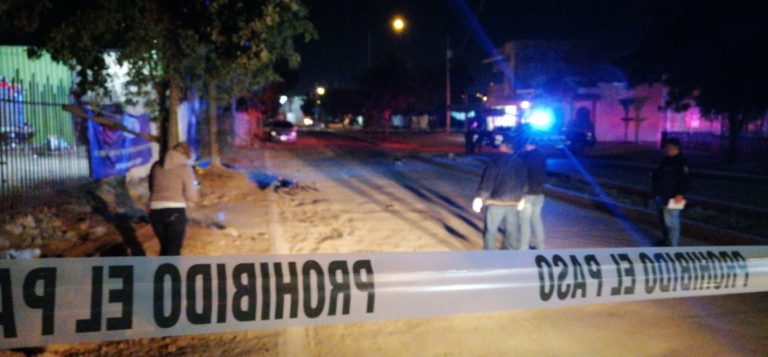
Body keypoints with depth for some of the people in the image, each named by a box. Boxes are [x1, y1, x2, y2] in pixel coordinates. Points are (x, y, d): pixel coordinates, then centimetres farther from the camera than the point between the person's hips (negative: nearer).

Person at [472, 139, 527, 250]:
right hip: (513, 202, 5)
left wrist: (480, 197, -12)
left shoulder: (495, 162, -10)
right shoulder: (520, 162, 7)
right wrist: (521, 197, 26)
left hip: (496, 201, -5)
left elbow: (487, 181, -14)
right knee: (512, 231, 15)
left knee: (490, 231, 4)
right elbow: (523, 182, 15)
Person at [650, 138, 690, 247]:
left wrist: (680, 194, -26)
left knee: (671, 221, -9)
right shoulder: (666, 160, 13)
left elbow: (684, 180, -20)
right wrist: (654, 175, 9)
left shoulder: (681, 163, -15)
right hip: (662, 196, 10)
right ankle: (666, 240, 35)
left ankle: (672, 245, -4)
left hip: (672, 198, -10)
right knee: (663, 220, 20)